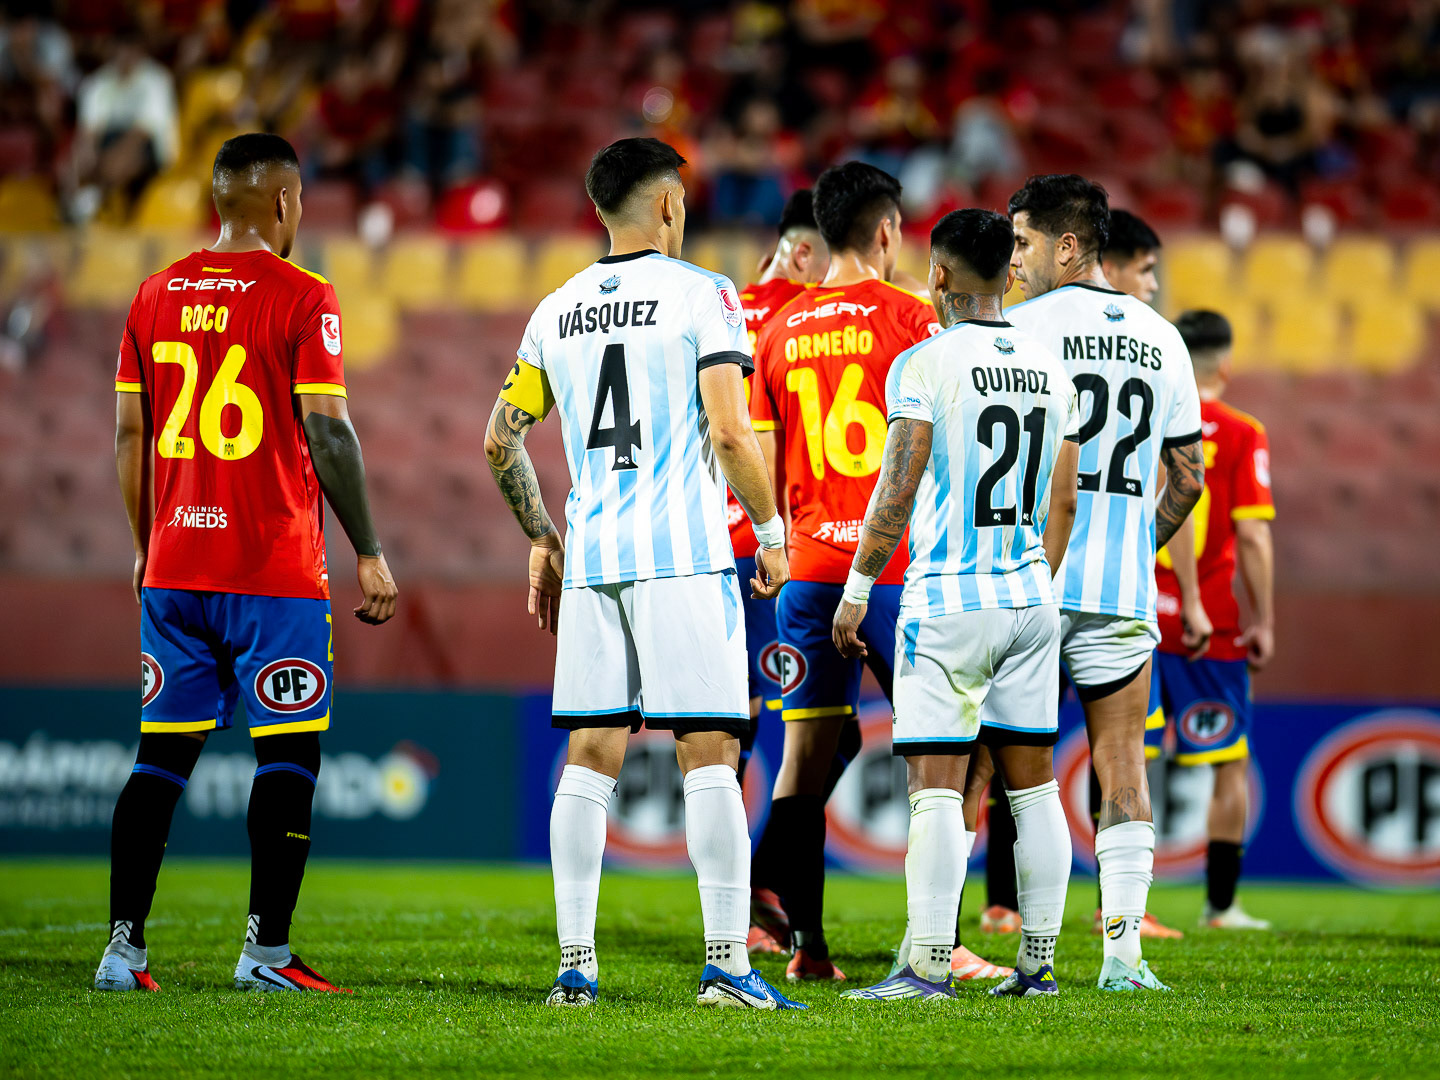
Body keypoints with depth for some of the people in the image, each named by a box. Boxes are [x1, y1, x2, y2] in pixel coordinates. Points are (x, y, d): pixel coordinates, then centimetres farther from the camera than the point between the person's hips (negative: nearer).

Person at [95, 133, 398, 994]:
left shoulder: (156, 296, 9)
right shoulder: (303, 299, -7)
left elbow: (130, 435, 11)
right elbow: (327, 436, -11)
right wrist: (370, 554, -3)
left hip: (173, 570, 5)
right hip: (275, 570, -5)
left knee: (162, 755, 8)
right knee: (290, 755, 1)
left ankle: (124, 948, 5)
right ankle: (267, 950, -2)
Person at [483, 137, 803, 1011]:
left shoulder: (556, 312, 12)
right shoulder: (702, 295, -4)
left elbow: (501, 438, 15)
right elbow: (729, 432, -12)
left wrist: (543, 541, 26)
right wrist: (771, 531, 0)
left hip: (590, 557, 5)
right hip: (684, 552, -5)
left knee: (591, 757, 7)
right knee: (710, 754, -4)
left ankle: (576, 967, 4)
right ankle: (727, 961, -10)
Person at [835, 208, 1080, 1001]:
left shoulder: (925, 365, -10)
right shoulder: (1051, 371, 9)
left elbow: (898, 492, -11)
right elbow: (1061, 506, 13)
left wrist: (856, 590, -3)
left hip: (946, 600, -6)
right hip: (1030, 598, 6)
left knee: (936, 785, -7)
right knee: (1032, 782, 9)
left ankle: (928, 966, -11)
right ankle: (1038, 963, 11)